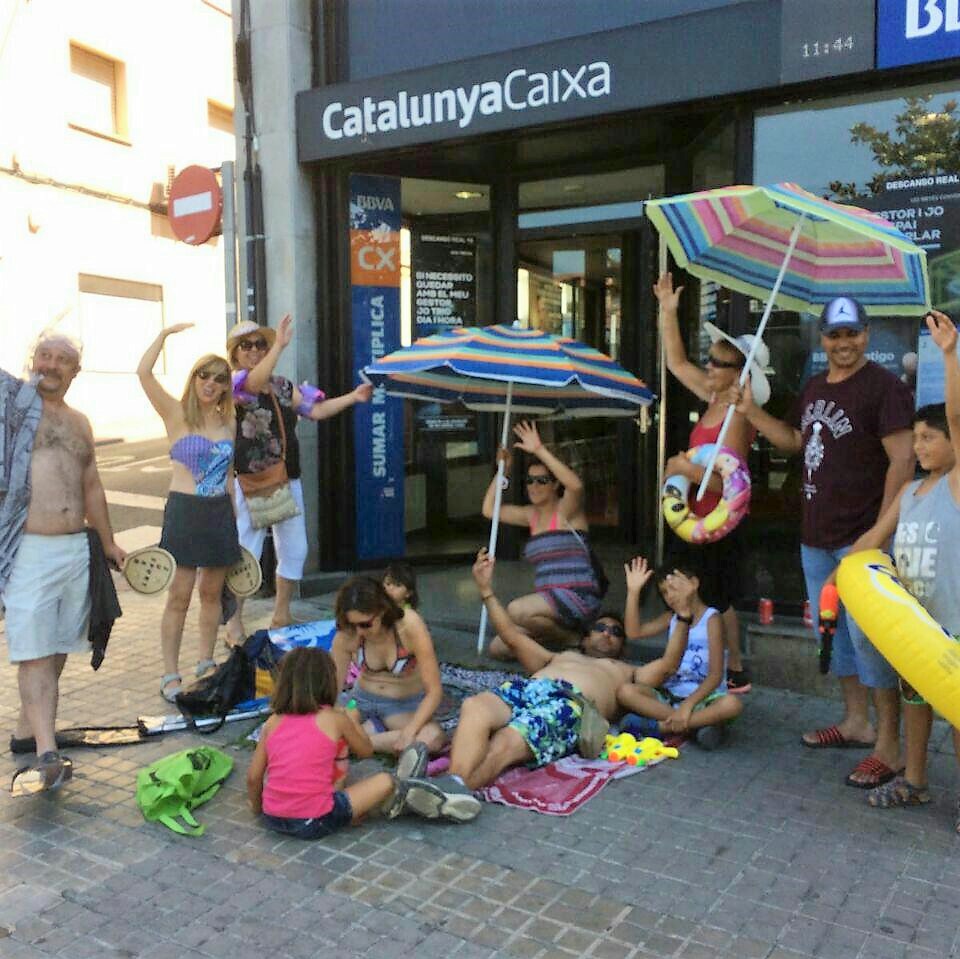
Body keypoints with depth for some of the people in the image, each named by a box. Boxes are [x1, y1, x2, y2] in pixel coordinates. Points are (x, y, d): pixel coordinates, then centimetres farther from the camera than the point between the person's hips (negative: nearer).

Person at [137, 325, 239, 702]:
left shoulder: (229, 421, 10)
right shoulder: (176, 414, -2)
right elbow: (144, 373, -16)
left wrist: (234, 520, 15)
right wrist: (164, 334, -16)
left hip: (220, 512, 5)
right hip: (185, 511, -4)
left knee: (212, 592, 12)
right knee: (179, 596, -3)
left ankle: (206, 663, 25)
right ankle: (170, 675, 5)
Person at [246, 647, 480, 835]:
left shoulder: (273, 722, 3)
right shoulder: (335, 718, -4)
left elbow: (253, 777, 5)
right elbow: (366, 751, 11)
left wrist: (257, 807, 23)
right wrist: (354, 722, 27)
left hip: (272, 819, 5)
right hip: (314, 822, -5)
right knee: (385, 781, 7)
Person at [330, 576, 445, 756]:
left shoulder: (410, 626, -26)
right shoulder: (346, 635, -18)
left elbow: (434, 691, -24)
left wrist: (409, 731, -36)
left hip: (406, 704, -2)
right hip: (362, 699, 2)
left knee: (433, 738, -35)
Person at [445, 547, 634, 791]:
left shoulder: (625, 672, 38)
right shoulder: (561, 657, 45)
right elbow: (513, 636, 37)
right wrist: (486, 589, 33)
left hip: (570, 701, -3)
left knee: (505, 745, -37)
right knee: (475, 706, -35)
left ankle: (455, 788, -61)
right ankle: (454, 784, -58)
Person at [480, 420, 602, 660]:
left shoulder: (566, 510, -5)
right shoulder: (531, 515, 15)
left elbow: (576, 485, -28)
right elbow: (489, 510, 14)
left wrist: (539, 449, -29)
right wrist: (502, 470, 6)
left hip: (578, 597, -8)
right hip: (548, 603, 8)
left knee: (516, 611, -32)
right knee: (497, 649, 2)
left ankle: (572, 638, -8)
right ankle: (558, 633, 16)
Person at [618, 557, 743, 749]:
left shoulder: (711, 618, -5)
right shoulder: (671, 618, 12)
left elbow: (716, 675, -13)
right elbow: (634, 632, 0)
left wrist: (688, 704, -25)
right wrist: (633, 591, -4)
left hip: (703, 697, -4)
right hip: (670, 696, 4)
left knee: (732, 704, -37)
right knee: (625, 692, -23)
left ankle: (659, 726, -32)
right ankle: (696, 724, -27)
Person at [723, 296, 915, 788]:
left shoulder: (884, 387, -12)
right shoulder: (814, 387, 12)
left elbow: (902, 461, -17)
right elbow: (794, 440, 24)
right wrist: (750, 411, 12)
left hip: (862, 538, -9)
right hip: (816, 535, 9)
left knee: (867, 636, -7)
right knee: (830, 630, 16)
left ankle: (888, 746, 5)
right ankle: (856, 722, 31)